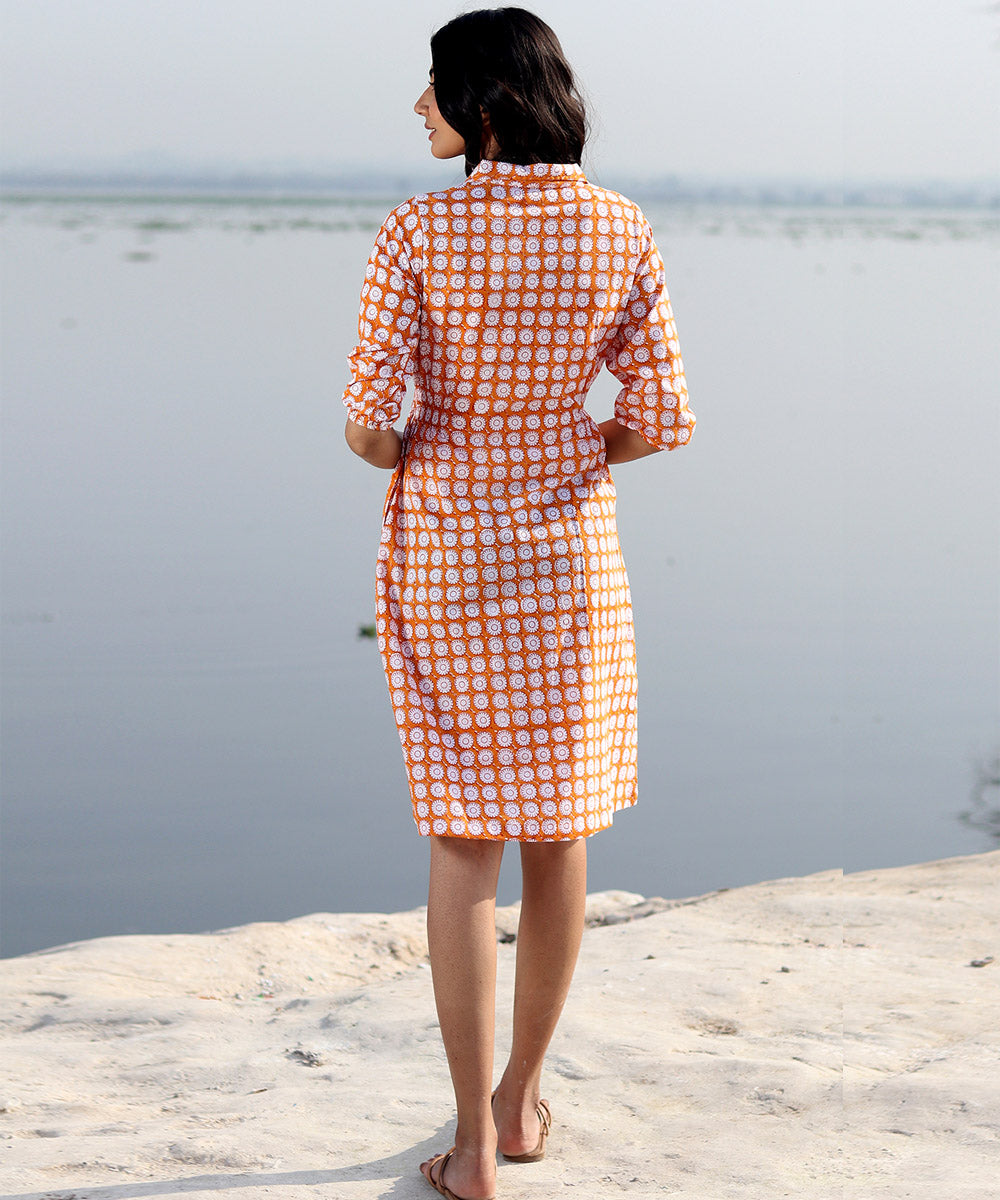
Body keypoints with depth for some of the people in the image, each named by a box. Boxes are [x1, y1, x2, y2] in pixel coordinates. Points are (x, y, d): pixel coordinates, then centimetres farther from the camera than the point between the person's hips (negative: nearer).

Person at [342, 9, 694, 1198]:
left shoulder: (419, 229, -13)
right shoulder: (621, 230, -5)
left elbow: (368, 416, -16)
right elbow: (659, 416, -5)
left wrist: (395, 456, 7)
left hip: (443, 543, -2)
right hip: (570, 544, 2)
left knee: (464, 841, 6)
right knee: (560, 830, 15)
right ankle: (521, 1096, 28)